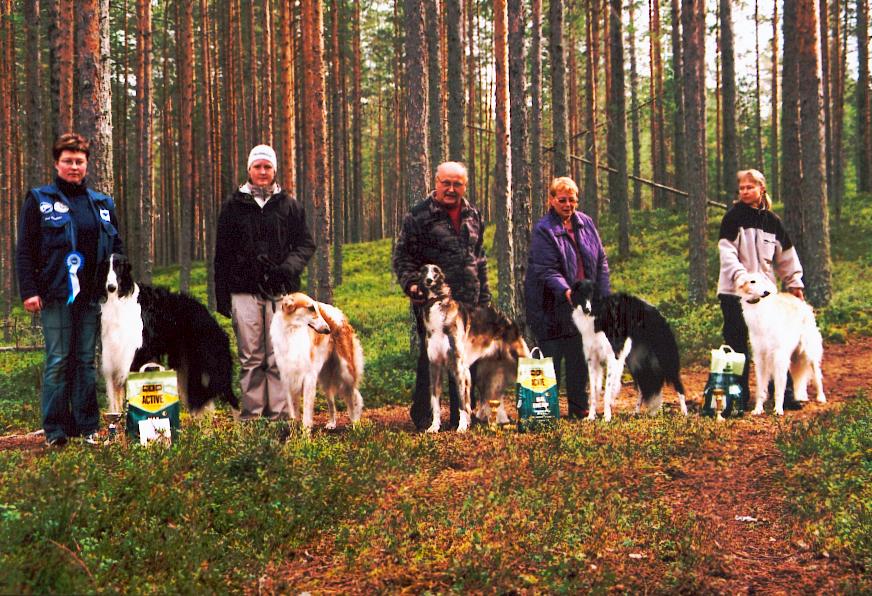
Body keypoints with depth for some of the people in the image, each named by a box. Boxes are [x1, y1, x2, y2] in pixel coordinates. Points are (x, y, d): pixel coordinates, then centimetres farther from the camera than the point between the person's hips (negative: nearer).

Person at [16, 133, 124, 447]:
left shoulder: (103, 204, 15)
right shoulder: (39, 200, 4)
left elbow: (116, 248, 21)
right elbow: (24, 250, -1)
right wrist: (29, 290, -10)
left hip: (92, 296, 4)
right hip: (56, 294, -4)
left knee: (86, 361, 7)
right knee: (58, 362, -2)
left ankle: (87, 427, 11)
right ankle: (55, 430, 3)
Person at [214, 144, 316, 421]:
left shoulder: (289, 205, 11)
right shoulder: (233, 206, 10)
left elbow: (306, 244, 12)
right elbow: (222, 253, 11)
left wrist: (290, 265, -9)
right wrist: (221, 296, 6)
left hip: (280, 291, 0)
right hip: (244, 290, 0)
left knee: (279, 358, -2)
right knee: (250, 358, 0)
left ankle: (280, 413, 1)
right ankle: (250, 413, 4)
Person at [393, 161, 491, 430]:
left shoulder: (473, 215, 14)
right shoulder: (419, 216, -4)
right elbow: (402, 256, -3)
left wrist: (484, 297, 18)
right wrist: (411, 283, -19)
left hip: (469, 304, 6)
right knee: (431, 359, -1)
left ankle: (461, 416, 20)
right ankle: (423, 419, 8)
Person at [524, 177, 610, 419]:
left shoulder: (586, 223, 8)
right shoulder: (543, 230, -9)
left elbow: (601, 261, 12)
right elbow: (546, 270, -17)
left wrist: (604, 296, 5)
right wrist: (566, 291, -32)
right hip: (553, 306, -5)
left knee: (580, 358, 9)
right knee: (552, 359, -1)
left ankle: (579, 408, 18)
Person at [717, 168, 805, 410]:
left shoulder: (772, 220, 9)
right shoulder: (733, 217, -2)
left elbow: (786, 255, 17)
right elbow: (726, 252, -11)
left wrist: (795, 282, 14)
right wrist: (740, 276, -24)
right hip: (734, 291, -3)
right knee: (737, 345, 1)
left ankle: (784, 394, 5)